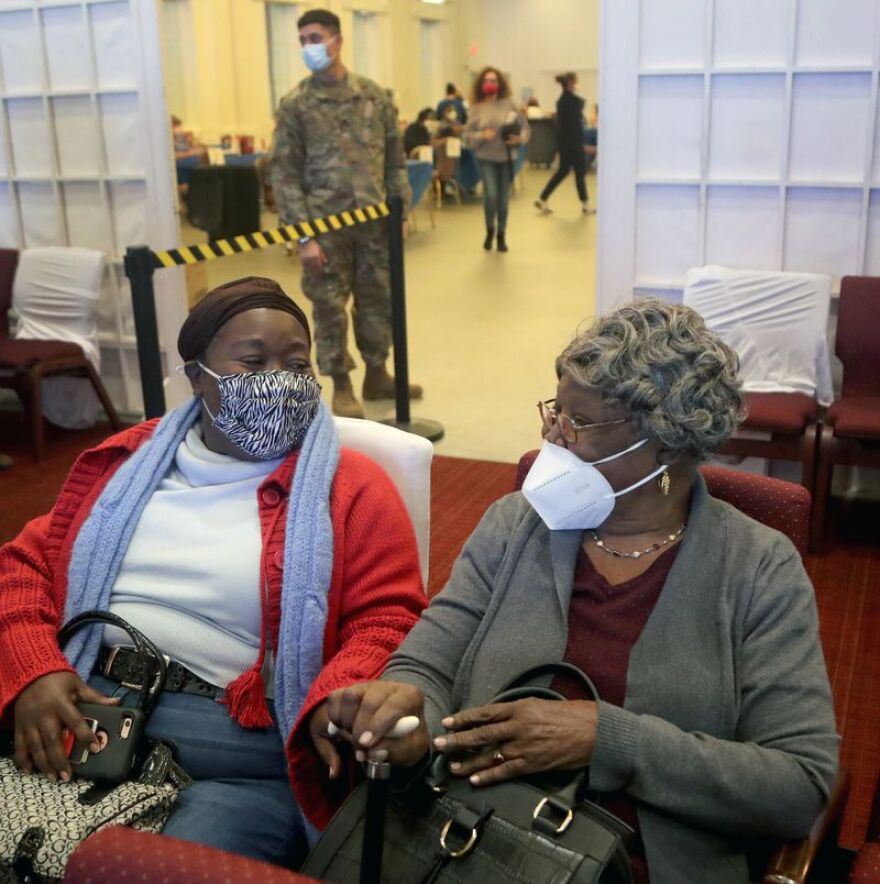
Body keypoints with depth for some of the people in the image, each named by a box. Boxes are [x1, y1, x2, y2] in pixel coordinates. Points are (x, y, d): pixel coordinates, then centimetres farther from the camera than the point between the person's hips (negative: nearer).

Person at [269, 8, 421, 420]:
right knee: (330, 307, 4)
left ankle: (377, 375, 28)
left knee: (379, 300, 11)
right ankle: (341, 387, 17)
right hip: (325, 224, -3)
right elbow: (284, 172, -6)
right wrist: (302, 235, -12)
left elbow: (395, 158, 9)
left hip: (374, 220, 3)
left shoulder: (374, 95, 4)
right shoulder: (295, 105, -4)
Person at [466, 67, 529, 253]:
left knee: (503, 199, 7)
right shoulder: (476, 108, -1)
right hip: (486, 158, -1)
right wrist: (482, 135, -18)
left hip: (506, 157, 1)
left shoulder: (508, 104, -2)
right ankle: (490, 230, 9)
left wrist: (519, 138, -16)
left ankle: (501, 236, 24)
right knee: (490, 194, -17)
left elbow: (524, 126, 3)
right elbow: (469, 135, 1)